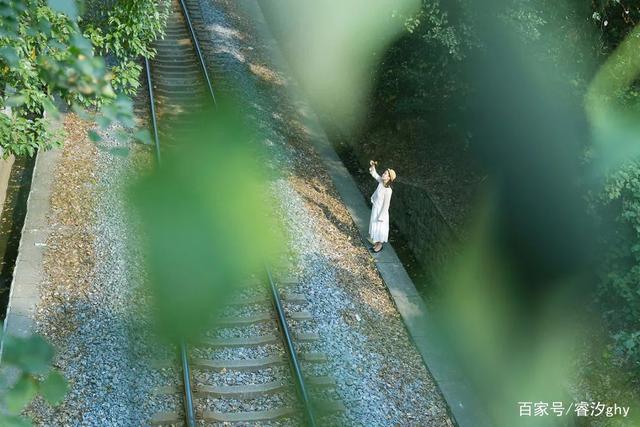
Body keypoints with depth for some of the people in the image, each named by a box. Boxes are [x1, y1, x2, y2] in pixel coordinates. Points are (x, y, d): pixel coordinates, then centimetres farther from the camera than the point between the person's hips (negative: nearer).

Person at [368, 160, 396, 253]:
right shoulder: (381, 181, -13)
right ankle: (377, 242, 46)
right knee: (374, 225, 25)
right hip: (375, 207, 8)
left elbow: (386, 205, -24)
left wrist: (381, 217, -17)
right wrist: (372, 166, -16)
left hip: (381, 210, -8)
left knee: (380, 227, 14)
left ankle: (380, 244, 36)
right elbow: (374, 174, 4)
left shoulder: (388, 190, -32)